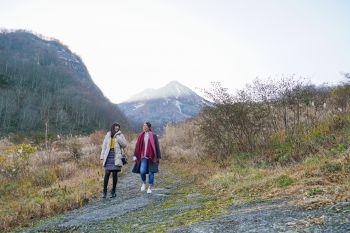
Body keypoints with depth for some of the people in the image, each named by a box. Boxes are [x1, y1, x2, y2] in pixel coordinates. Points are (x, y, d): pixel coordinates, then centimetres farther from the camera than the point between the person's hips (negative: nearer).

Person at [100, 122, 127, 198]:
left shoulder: (120, 136, 6)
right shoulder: (108, 135, 10)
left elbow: (124, 144, -6)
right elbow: (104, 146, 11)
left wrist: (118, 137, -12)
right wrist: (102, 157, 5)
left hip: (116, 157, -1)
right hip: (108, 156, 1)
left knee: (115, 174, 1)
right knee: (107, 173, -5)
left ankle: (113, 191, 12)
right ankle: (104, 191, 1)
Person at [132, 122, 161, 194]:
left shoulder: (153, 136, -3)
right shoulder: (141, 136, 7)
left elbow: (157, 146, -1)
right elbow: (137, 146, 8)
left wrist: (158, 157, -2)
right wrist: (135, 155, 1)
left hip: (151, 157, -2)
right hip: (143, 157, 2)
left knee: (151, 172, 3)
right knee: (142, 171, -12)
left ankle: (150, 187, 19)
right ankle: (143, 183, 17)